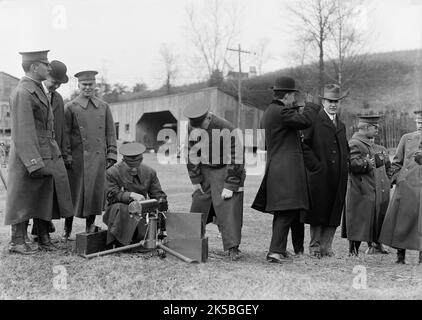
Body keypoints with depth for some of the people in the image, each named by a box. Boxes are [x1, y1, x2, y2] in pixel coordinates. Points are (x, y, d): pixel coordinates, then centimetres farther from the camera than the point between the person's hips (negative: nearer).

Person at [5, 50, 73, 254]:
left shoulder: (37, 90, 16)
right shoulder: (23, 93, -16)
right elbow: (23, 132, -21)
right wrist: (34, 163, -25)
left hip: (48, 156, 9)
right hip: (30, 156, -9)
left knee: (44, 198, 12)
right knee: (24, 200, -1)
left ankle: (44, 239, 20)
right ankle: (17, 242, 8)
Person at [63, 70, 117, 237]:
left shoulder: (104, 107, 11)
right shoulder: (70, 107, 3)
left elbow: (110, 133, 12)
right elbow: (65, 134, 1)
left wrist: (111, 155, 4)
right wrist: (67, 156, -7)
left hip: (98, 158, 2)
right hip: (77, 158, -2)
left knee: (96, 192, 3)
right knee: (74, 192, 2)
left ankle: (90, 227, 14)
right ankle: (67, 230, 14)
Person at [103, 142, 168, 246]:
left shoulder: (149, 172, 5)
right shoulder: (112, 172, -6)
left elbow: (157, 193, 4)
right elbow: (112, 195, -16)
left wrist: (161, 201, -21)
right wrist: (131, 195, -30)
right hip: (120, 212, -2)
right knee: (118, 207, -36)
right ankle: (118, 241, -23)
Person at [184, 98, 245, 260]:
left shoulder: (227, 130, -26)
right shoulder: (192, 129, -9)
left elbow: (236, 159, -21)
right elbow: (192, 156, 3)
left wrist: (230, 186, -20)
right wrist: (195, 180, 0)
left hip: (225, 170, -5)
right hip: (204, 170, 5)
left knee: (228, 209, -12)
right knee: (197, 206, 6)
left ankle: (232, 248, -7)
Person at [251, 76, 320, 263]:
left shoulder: (268, 112, 18)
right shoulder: (280, 112, -15)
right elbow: (306, 121, -20)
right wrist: (311, 105, -2)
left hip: (275, 168, 11)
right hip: (286, 168, -11)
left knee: (282, 212, 15)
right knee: (287, 211, -10)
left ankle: (279, 250, 20)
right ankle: (276, 251, -13)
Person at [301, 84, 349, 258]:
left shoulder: (341, 125, 19)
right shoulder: (314, 121, -3)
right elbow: (304, 145, -9)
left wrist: (345, 164, 12)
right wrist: (315, 165, -14)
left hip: (339, 178, 6)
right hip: (319, 175, -6)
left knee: (334, 213, 6)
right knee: (318, 211, 1)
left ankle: (326, 246, 15)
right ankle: (315, 247, 10)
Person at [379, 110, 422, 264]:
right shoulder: (406, 138, 12)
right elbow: (396, 163, 17)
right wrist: (397, 178, 4)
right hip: (405, 186, 2)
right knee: (402, 221, 2)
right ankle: (400, 255, 11)